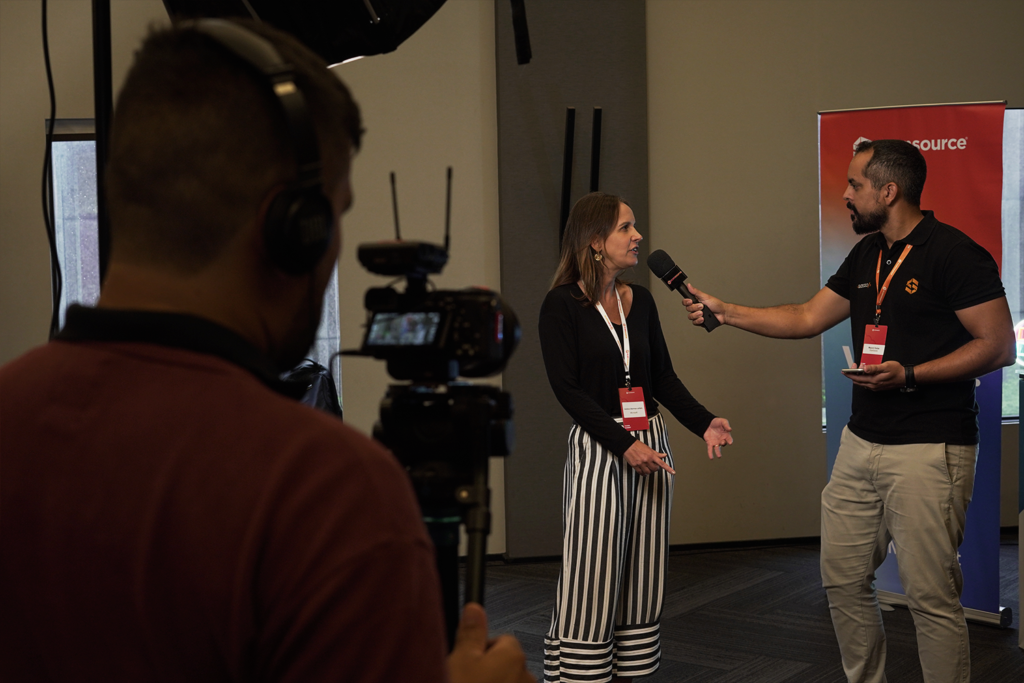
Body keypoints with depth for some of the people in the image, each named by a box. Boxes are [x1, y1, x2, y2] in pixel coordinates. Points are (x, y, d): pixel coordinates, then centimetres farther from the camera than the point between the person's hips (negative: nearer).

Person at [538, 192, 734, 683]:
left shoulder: (641, 301, 11)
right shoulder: (562, 304, -6)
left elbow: (663, 378, 13)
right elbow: (567, 388, -12)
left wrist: (704, 423, -3)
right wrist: (624, 444, -19)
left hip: (650, 444, 6)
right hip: (597, 447, -6)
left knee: (641, 574, 9)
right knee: (591, 575, -4)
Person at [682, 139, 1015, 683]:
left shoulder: (953, 254, -12)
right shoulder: (866, 256, 14)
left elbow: (998, 346, -14)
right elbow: (806, 319, 19)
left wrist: (910, 374, -22)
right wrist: (724, 312, 13)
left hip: (928, 448, -8)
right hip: (862, 441, 9)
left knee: (931, 594, -4)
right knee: (842, 577, 13)